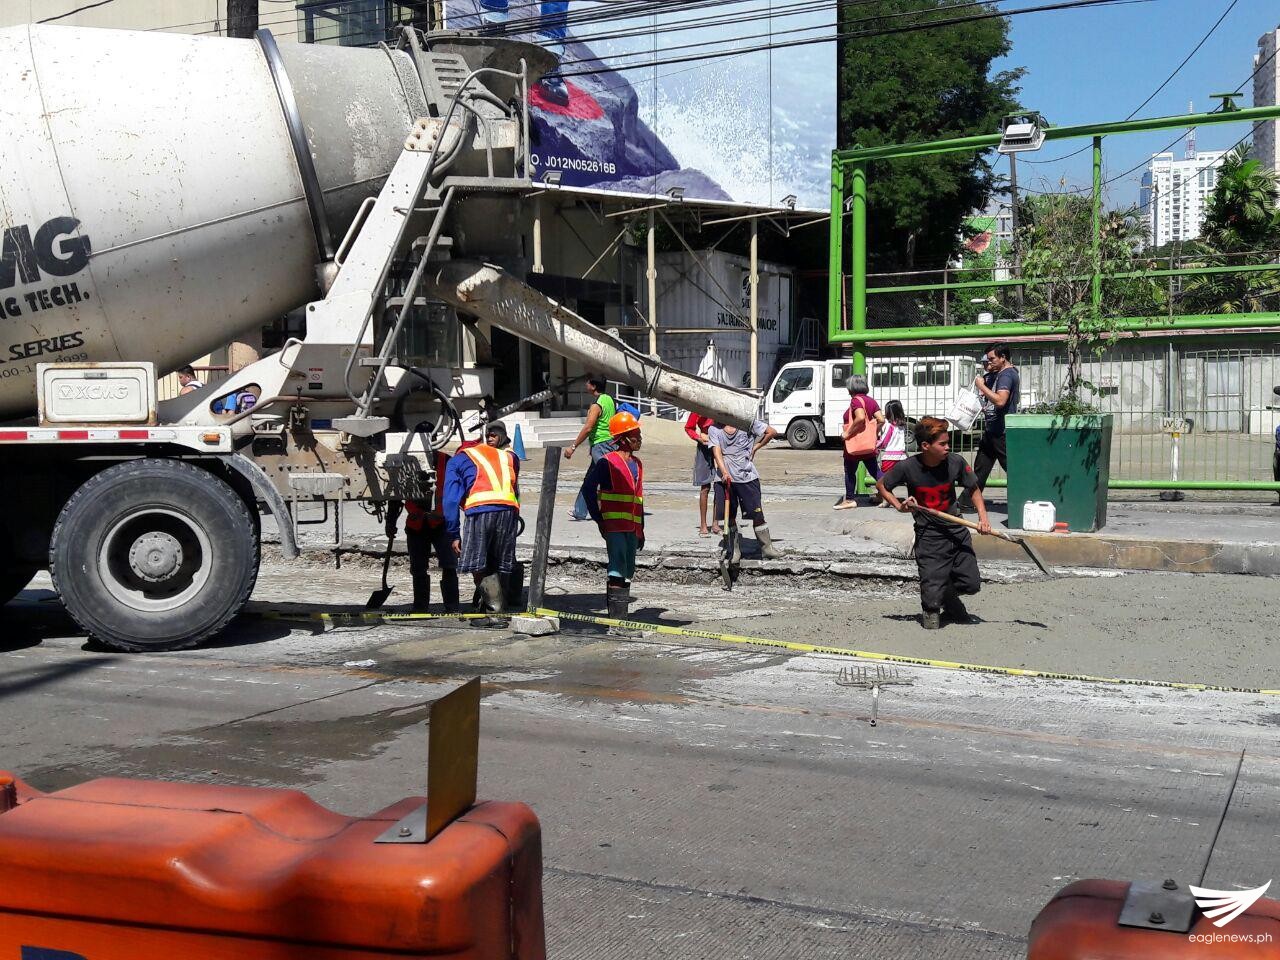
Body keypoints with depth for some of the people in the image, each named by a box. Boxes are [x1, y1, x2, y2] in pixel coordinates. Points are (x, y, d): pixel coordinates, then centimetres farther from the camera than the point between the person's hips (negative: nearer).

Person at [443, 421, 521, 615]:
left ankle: (497, 609, -18)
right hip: (510, 510, 4)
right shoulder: (508, 456, 33)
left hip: (480, 510, -3)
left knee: (478, 567, -1)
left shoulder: (457, 460, 23)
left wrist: (454, 535, 12)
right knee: (500, 568, 11)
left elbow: (451, 500, 14)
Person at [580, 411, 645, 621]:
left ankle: (620, 609, 22)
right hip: (614, 525, -7)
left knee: (628, 570, 11)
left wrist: (641, 529, 20)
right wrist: (598, 518, -9)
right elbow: (588, 488, -8)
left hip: (632, 527, 7)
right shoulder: (608, 462, -8)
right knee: (618, 567, -13)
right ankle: (616, 612, -12)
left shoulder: (637, 464, 16)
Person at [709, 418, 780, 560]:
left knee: (757, 514, -2)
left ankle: (766, 548, 7)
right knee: (729, 516, 5)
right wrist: (724, 473, -22)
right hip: (725, 478, 2)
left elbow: (772, 432, 6)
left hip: (747, 476, -1)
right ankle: (735, 550, 16)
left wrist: (756, 447, 6)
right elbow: (717, 452, -8)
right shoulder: (714, 430, 4)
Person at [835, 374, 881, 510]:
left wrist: (847, 433, -22)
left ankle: (849, 500, 11)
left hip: (855, 443, -7)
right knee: (874, 470, 11)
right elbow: (881, 419, 2)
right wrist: (873, 432, 14)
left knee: (850, 471, 6)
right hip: (869, 443, 7)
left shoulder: (856, 400, -14)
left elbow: (860, 418, -30)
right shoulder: (871, 401, 10)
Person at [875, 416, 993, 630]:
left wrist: (983, 516, -7)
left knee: (971, 584, 5)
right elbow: (881, 485, 3)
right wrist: (899, 505, -12)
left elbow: (973, 489, 7)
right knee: (932, 592, -8)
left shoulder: (955, 462, -8)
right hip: (929, 534, -3)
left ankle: (949, 596, 39)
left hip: (957, 529, 3)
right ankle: (931, 610, 27)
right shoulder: (907, 467, -15)